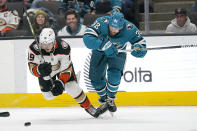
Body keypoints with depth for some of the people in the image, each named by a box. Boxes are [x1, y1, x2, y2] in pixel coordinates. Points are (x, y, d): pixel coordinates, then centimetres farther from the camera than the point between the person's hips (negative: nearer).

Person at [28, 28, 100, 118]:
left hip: (63, 65, -1)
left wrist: (61, 82, -40)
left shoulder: (63, 48, -36)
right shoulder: (34, 48, -36)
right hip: (46, 72, 1)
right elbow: (32, 68, -34)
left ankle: (88, 107, 7)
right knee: (48, 96, -1)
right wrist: (40, 70, -57)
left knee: (72, 88, -16)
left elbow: (66, 68, -28)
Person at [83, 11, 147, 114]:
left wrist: (138, 49, -46)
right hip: (100, 52, 1)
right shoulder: (101, 23, -34)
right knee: (95, 77, -4)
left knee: (115, 74, -24)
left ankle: (110, 100, -2)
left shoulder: (129, 29, -31)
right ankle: (104, 100, 23)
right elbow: (87, 38, -43)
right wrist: (104, 45, -54)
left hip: (117, 53, -1)